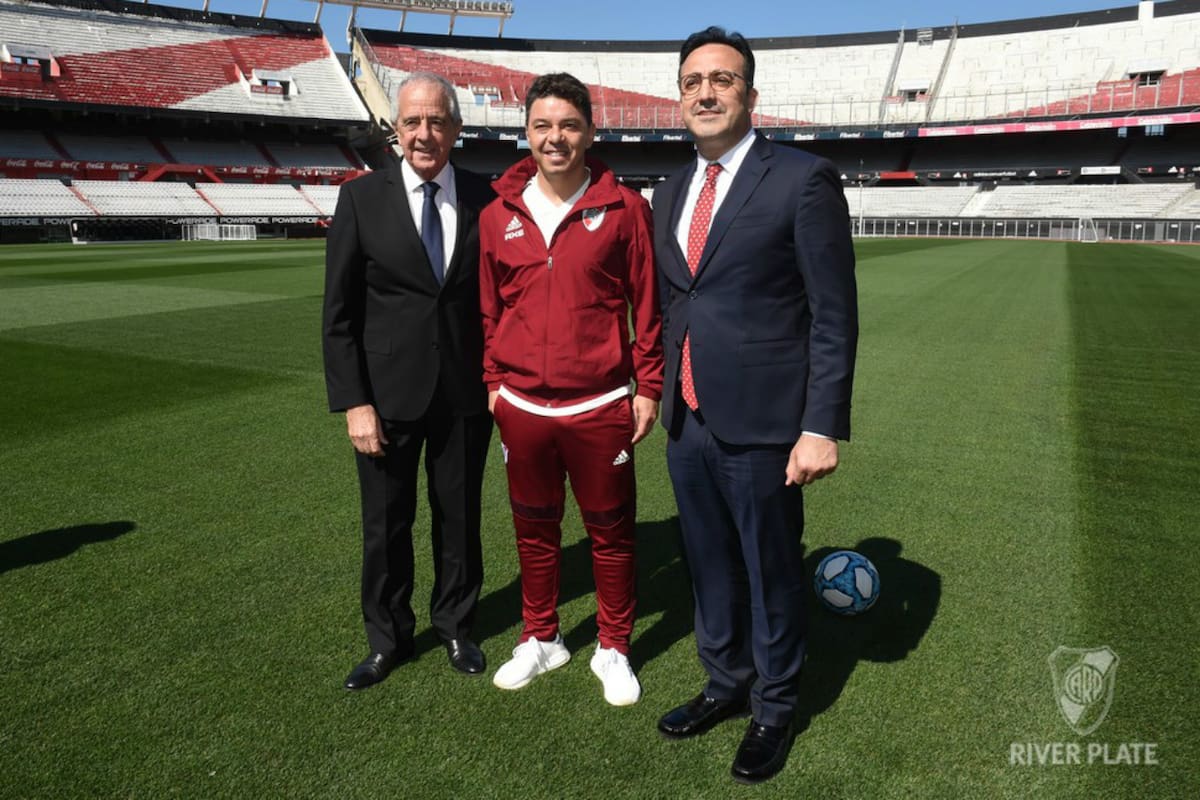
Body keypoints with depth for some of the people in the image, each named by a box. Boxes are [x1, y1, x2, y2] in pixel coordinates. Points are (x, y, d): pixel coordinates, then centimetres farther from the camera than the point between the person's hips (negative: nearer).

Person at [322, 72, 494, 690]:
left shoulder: (484, 198, 0)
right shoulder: (361, 199, -3)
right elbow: (339, 313, -3)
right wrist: (353, 402, -9)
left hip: (466, 392, 1)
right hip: (388, 395, -1)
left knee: (459, 517, 14)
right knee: (385, 524, 11)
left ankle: (455, 626, 36)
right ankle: (387, 639, 33)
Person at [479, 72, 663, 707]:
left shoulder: (622, 208, -4)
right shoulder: (498, 214, 3)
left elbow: (647, 302, -1)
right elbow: (488, 307, 11)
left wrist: (648, 385, -1)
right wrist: (492, 381, 10)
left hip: (600, 405, -2)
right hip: (522, 405, 3)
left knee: (610, 531, 9)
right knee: (534, 528, 16)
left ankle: (613, 649, 29)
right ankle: (540, 639, 36)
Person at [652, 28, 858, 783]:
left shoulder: (803, 180, -8)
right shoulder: (671, 192, 11)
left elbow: (835, 315, -11)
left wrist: (823, 427, -15)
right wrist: (666, 394, 14)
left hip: (760, 425, -5)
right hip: (688, 422, 6)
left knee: (772, 573, 11)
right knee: (710, 567, 19)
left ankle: (775, 708, 33)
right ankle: (726, 683, 41)